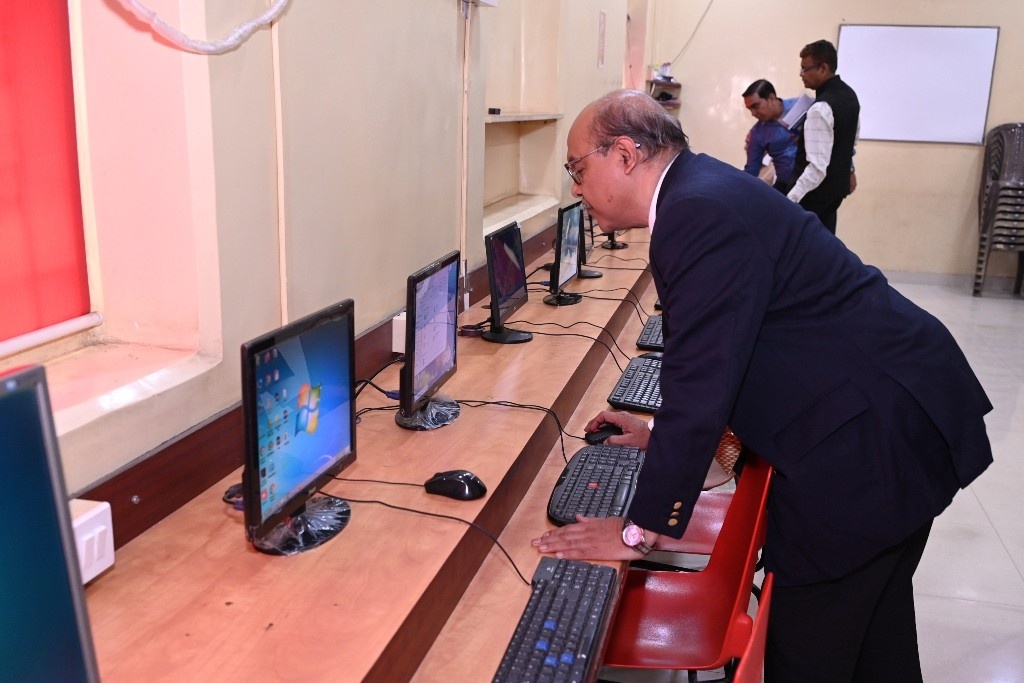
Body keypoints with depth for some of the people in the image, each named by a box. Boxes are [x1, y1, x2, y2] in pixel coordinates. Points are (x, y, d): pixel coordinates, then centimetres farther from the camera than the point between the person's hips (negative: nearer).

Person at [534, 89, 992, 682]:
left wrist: (641, 530, -17)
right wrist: (664, 432, 22)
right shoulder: (702, 187, 8)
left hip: (871, 439, -10)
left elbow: (701, 383, -25)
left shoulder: (700, 214, -23)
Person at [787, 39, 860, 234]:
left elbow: (817, 167, -31)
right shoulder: (849, 94, 4)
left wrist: (790, 200, -35)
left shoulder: (821, 109, -27)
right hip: (838, 184, 9)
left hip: (817, 188, -9)